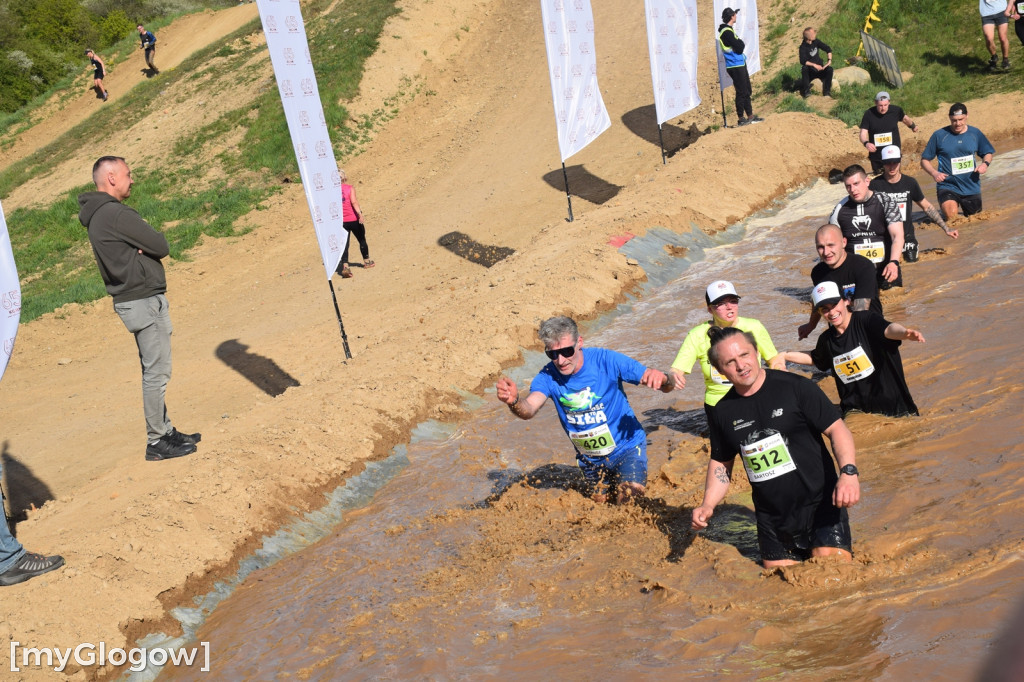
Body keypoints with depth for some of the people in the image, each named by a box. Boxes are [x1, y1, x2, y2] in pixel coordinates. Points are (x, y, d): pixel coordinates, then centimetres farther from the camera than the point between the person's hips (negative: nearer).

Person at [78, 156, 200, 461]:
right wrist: (143, 246, 2)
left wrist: (138, 248, -9)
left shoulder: (96, 216, 14)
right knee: (157, 372, -4)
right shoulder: (116, 214, -18)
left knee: (153, 371, 16)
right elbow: (161, 247, -16)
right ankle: (157, 442, 2)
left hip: (133, 299, 10)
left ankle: (164, 431, 25)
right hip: (144, 301, -10)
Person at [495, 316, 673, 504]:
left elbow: (668, 387, -22)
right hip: (589, 459, 3)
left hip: (626, 448, -3)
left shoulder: (605, 360, -24)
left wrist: (662, 380, -47)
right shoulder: (548, 376, -18)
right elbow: (528, 410, -38)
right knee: (601, 502, 19)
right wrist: (513, 402, -61)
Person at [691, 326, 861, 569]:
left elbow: (837, 428, -10)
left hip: (819, 505, -4)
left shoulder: (795, 387, -10)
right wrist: (708, 505, 1)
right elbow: (721, 463, 16)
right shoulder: (723, 412, 3)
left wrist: (848, 472, -27)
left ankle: (844, 546, 16)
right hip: (772, 519, 4)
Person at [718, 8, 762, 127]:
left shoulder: (729, 30, 15)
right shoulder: (727, 32, -17)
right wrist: (741, 42, -3)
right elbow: (739, 48, -20)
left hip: (740, 64, 10)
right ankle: (741, 118, 4)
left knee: (747, 91, 14)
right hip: (735, 66, -10)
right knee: (741, 92, -4)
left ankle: (750, 116, 22)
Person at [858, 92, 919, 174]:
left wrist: (912, 125, 36)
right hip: (876, 157, 0)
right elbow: (863, 133, -14)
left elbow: (904, 118, 17)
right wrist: (866, 143, -36)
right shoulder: (869, 114, -12)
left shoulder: (895, 110, -6)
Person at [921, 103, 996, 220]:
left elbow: (988, 153, 14)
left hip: (971, 187, 3)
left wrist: (985, 163, -9)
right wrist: (934, 173, -21)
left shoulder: (975, 133, 1)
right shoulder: (939, 135, -8)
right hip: (948, 186, -3)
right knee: (951, 217, -26)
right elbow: (925, 160, -2)